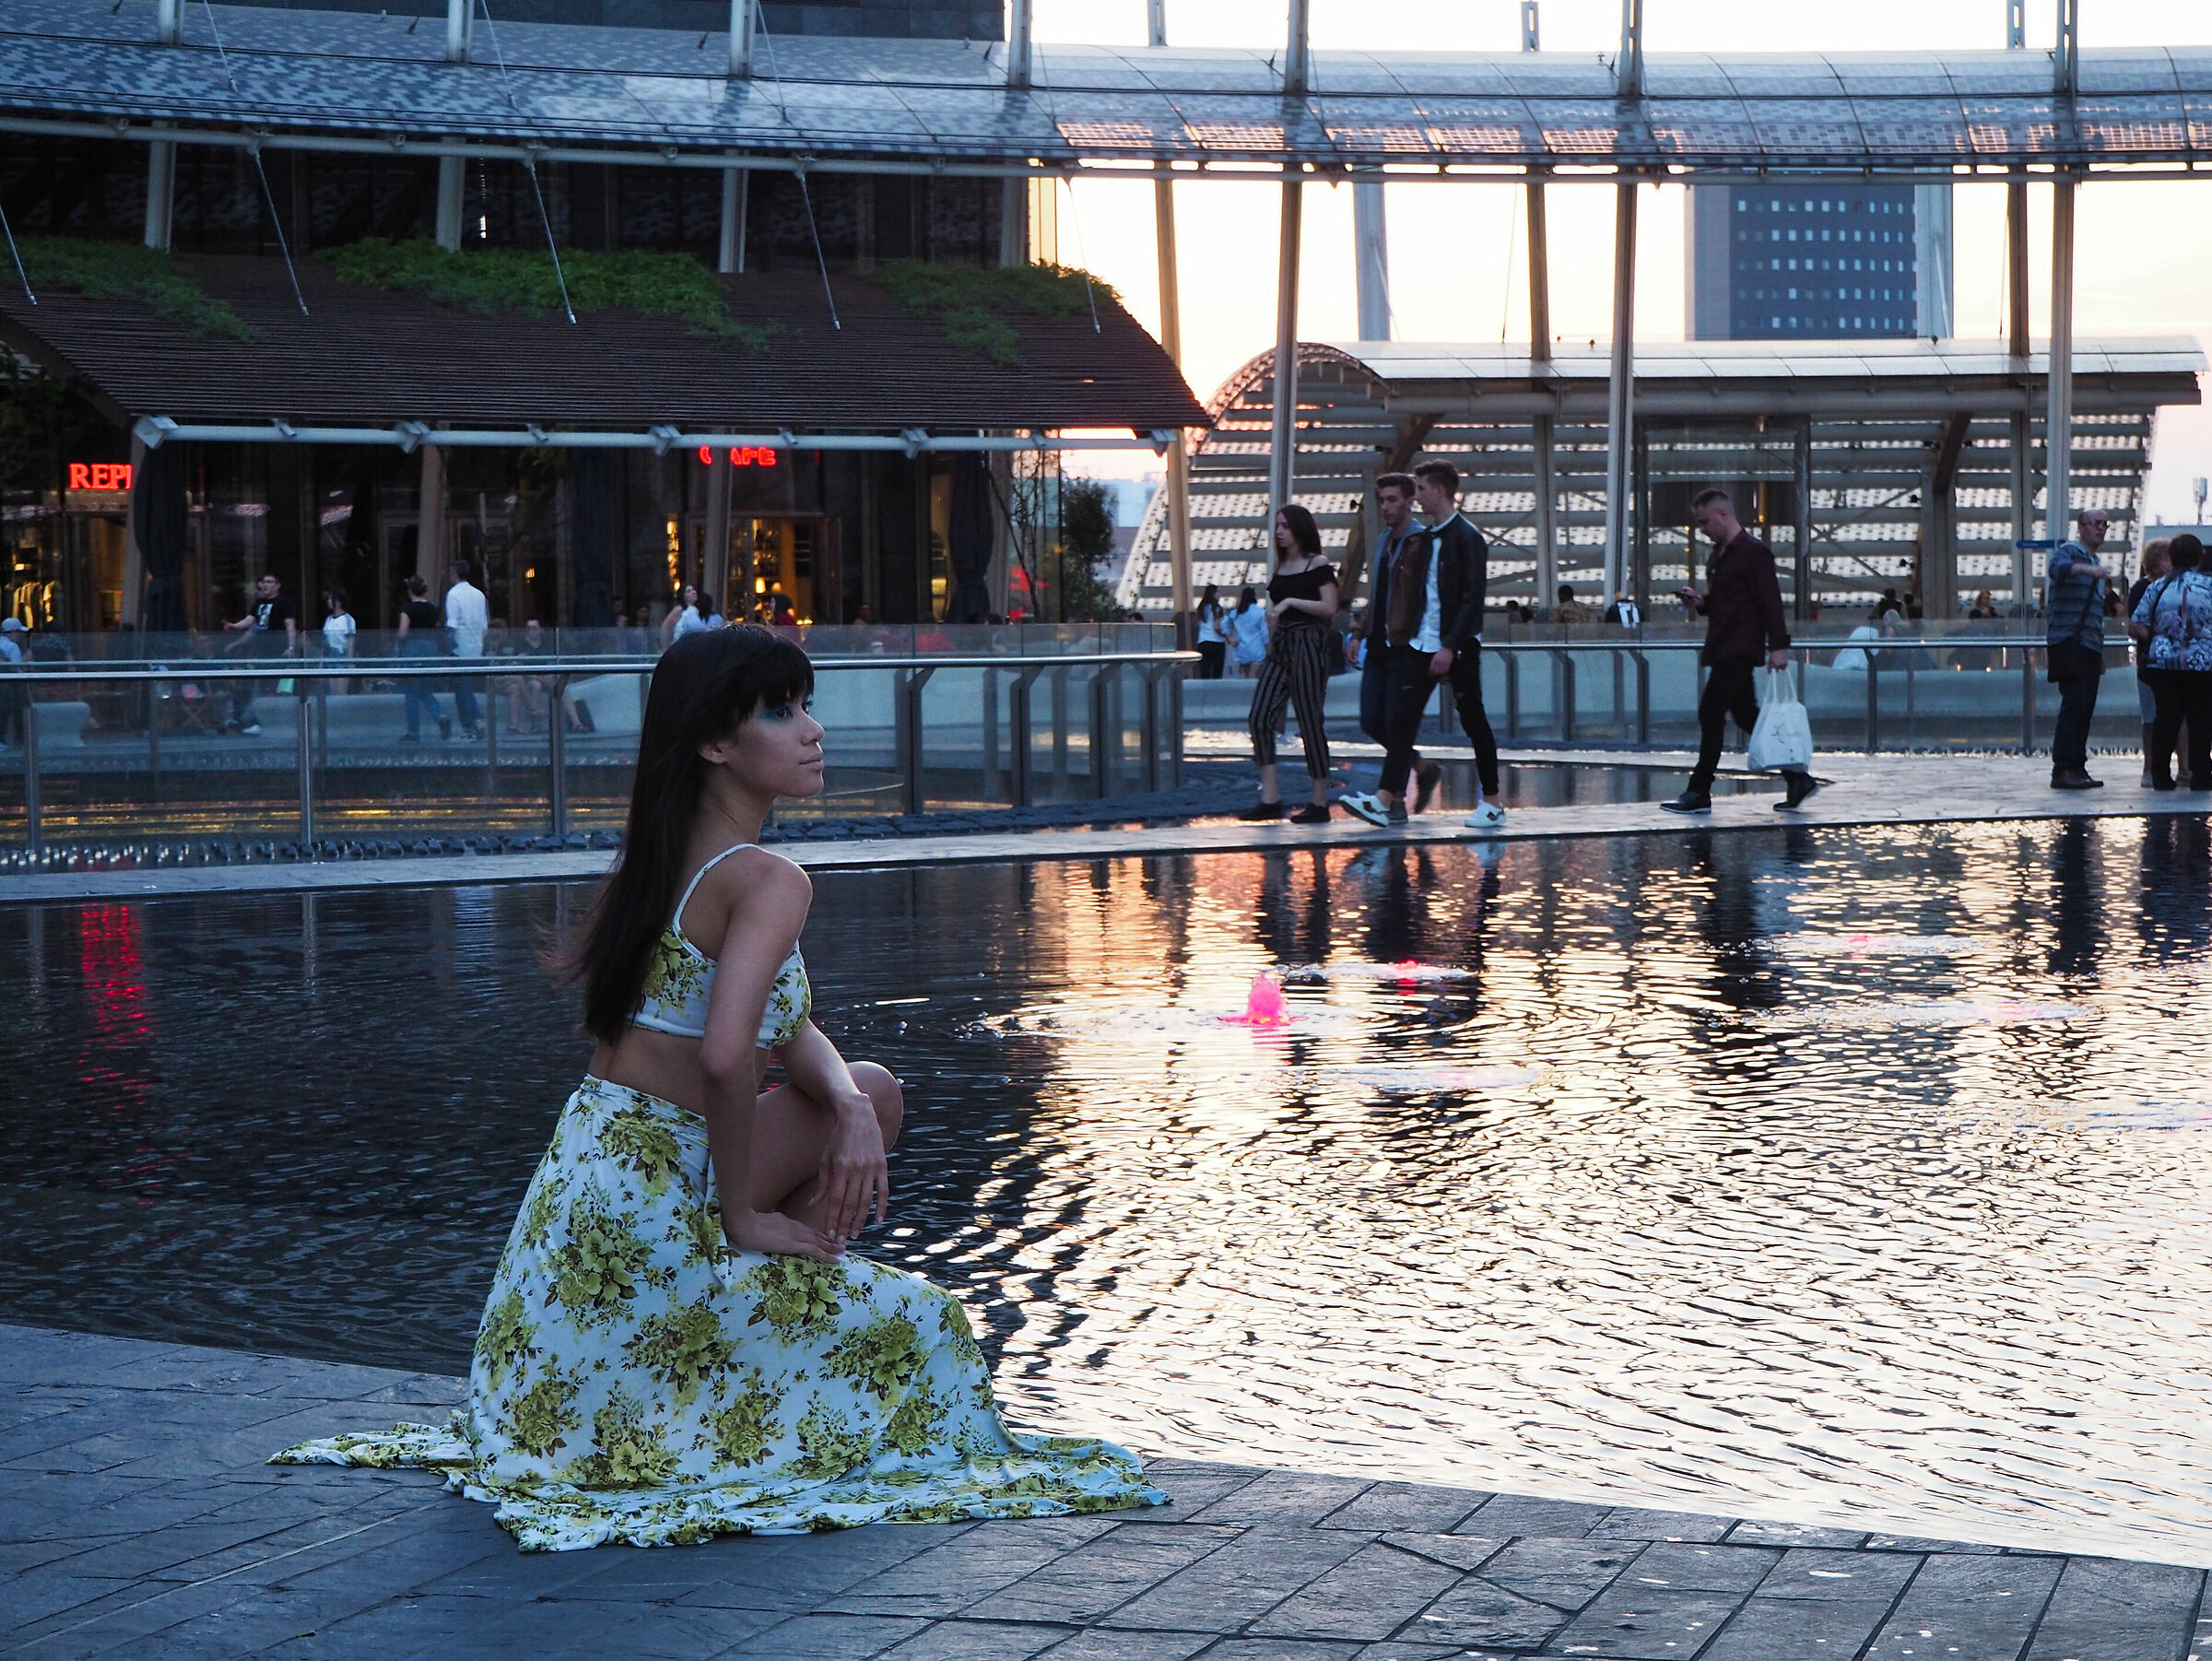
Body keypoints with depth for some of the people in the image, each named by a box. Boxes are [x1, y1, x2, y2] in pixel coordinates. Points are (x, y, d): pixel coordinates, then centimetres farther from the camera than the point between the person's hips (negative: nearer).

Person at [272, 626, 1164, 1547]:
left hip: (582, 1187, 9)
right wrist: (742, 1220, -19)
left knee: (873, 1094, 24)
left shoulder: (652, 857, 12)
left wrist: (849, 1110, -5)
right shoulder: (765, 880, -18)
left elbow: (787, 1028, 16)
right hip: (648, 1220, -9)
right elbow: (727, 1056, -33)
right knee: (917, 1324, 11)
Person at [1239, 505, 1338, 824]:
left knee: (1309, 723, -5)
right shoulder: (1280, 567, 16)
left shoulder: (1317, 565, -5)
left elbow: (1330, 608, -13)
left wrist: (1291, 601, -19)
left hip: (1308, 645, -7)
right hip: (1280, 644, 7)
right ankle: (1270, 798, -6)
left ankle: (1320, 803, 3)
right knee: (1260, 717, -6)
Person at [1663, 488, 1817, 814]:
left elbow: (1770, 600, -15)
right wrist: (1699, 603, 6)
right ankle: (1797, 778, 17)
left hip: (1740, 649, -10)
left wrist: (1778, 646, -19)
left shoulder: (1754, 551, -11)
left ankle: (1699, 792, -8)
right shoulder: (1720, 552, 17)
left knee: (1710, 712, -11)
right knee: (1746, 716, 12)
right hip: (1722, 649, 10)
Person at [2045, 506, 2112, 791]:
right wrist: (2087, 569, -48)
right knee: (2074, 705, -15)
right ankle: (2062, 770, -18)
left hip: (2090, 648, 9)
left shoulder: (2095, 563, 25)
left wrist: (2100, 653, 26)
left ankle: (2077, 768, 9)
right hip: (2069, 642, -9)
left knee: (2085, 708, 7)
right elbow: (2057, 568, -29)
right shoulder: (2068, 552, -2)